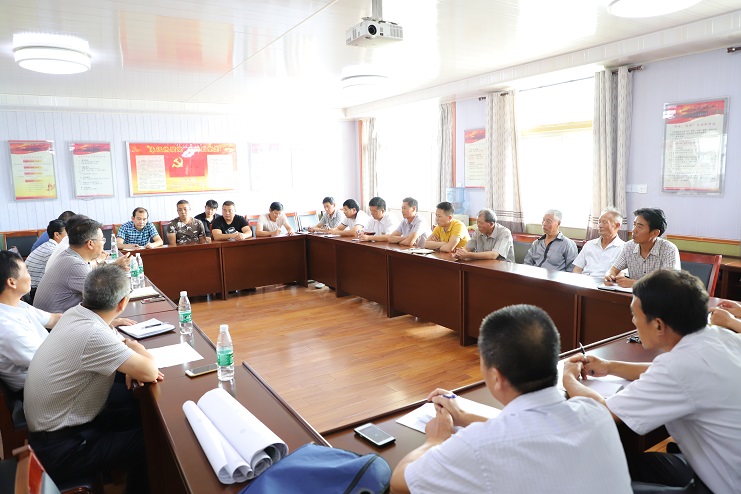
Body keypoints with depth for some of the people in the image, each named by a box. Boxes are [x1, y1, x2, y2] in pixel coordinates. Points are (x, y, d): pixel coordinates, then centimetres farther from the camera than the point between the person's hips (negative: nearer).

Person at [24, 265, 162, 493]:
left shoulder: (75, 313, -6)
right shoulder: (92, 334, -32)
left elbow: (109, 345, 13)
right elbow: (150, 372, -30)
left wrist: (131, 363, -8)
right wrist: (134, 347, -9)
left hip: (51, 423, 8)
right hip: (60, 448, -8)